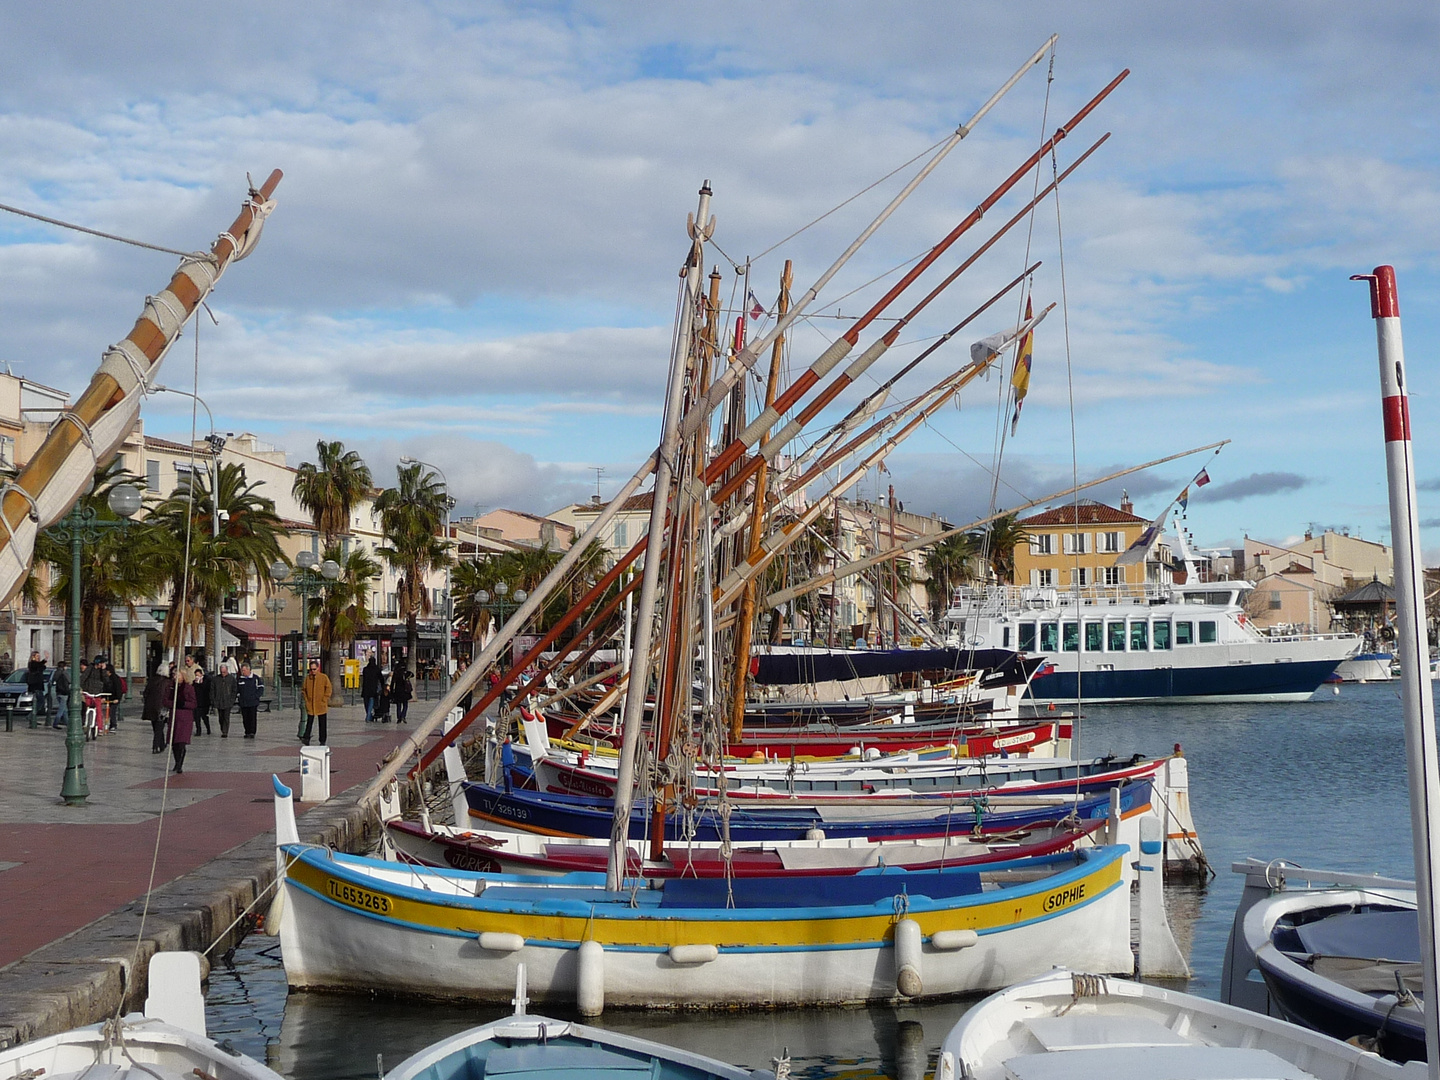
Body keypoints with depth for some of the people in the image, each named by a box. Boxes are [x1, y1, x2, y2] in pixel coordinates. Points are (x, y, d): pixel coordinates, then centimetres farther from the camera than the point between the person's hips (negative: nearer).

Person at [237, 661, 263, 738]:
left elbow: (261, 688, 4)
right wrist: (237, 696, 4)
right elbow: (236, 689, 19)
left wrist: (256, 696, -7)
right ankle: (247, 732, 12)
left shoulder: (255, 678, -1)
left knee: (252, 718, -7)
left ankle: (252, 732, -4)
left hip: (253, 702, -3)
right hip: (243, 702, 3)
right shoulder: (239, 679, 8)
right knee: (245, 719, 4)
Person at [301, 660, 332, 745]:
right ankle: (306, 738, -2)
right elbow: (303, 689, 14)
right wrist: (306, 700, 3)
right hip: (310, 706, 2)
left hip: (321, 706, -2)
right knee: (309, 723, -1)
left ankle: (322, 741, 10)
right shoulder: (307, 678, 5)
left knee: (322, 724, 5)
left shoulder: (324, 677, -3)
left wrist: (324, 700, -7)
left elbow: (328, 689, -1)